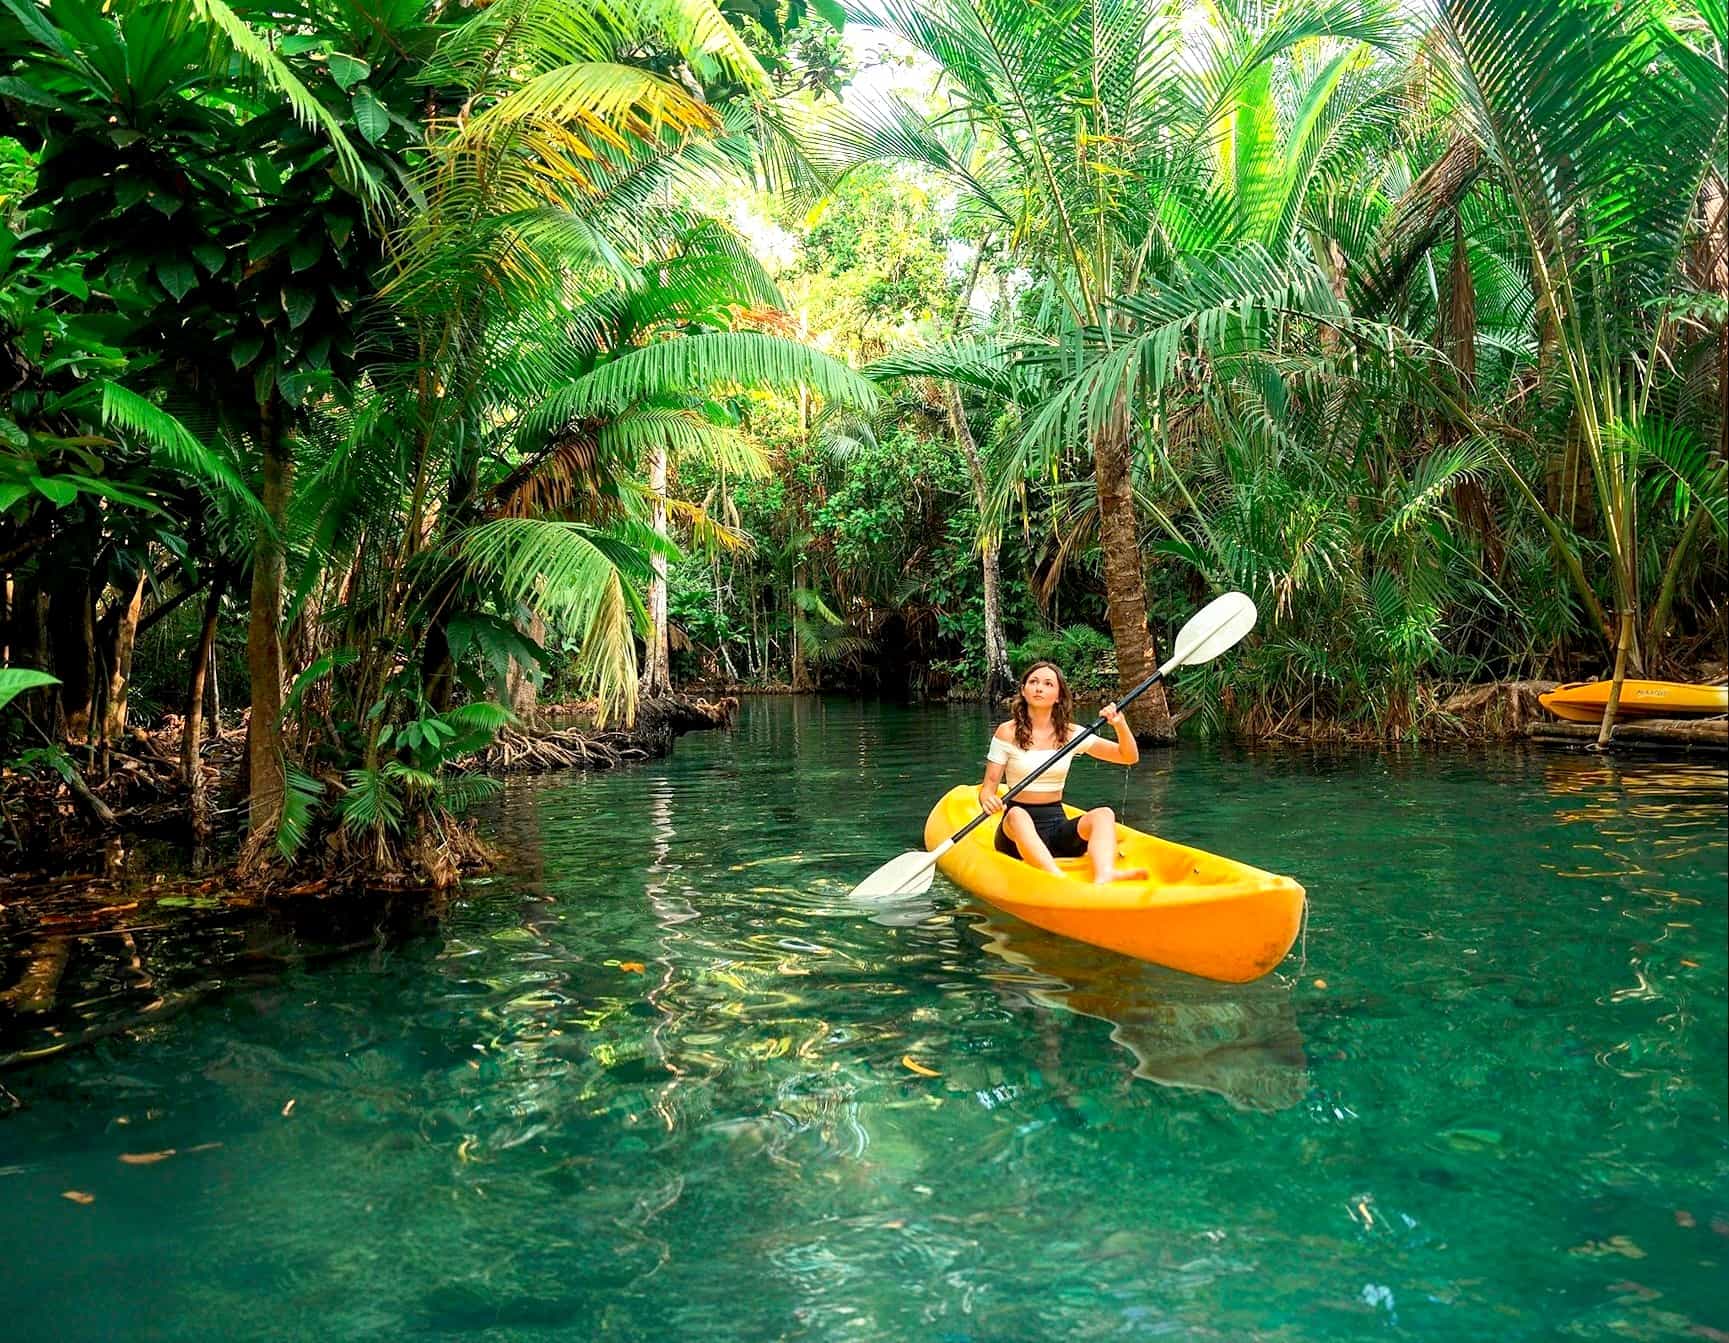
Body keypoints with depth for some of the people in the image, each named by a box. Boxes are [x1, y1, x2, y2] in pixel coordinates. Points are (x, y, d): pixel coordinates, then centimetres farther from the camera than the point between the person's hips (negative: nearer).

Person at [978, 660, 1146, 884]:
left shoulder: (1071, 734, 8)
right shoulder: (1007, 733, 0)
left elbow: (1129, 757, 9)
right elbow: (988, 786, -2)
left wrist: (1120, 724, -10)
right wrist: (988, 799, -26)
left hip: (1058, 825, 3)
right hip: (1017, 831, -3)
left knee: (1103, 814, -26)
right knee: (1017, 815, -37)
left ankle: (1103, 878, -55)